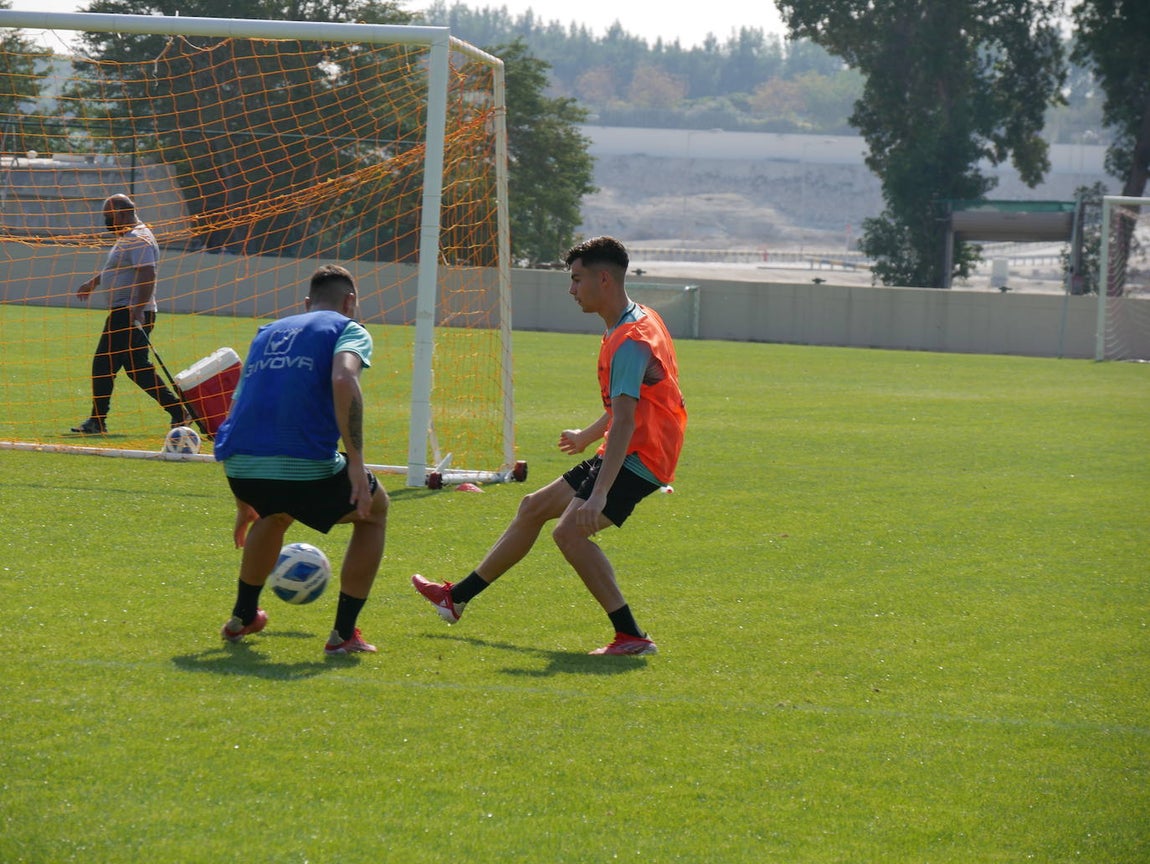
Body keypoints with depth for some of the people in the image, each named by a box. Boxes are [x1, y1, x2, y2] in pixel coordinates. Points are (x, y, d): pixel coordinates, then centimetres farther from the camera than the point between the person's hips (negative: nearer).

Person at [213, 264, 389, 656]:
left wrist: (244, 502, 39)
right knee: (374, 510, 23)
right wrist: (355, 461, -15)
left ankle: (242, 617, 45)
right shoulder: (347, 329, 11)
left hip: (239, 467, 6)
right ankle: (343, 634, 15)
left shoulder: (267, 333, 29)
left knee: (275, 512, 41)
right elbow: (343, 379, -13)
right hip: (304, 468, -6)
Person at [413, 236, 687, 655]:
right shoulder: (633, 324, 12)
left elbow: (624, 421, -31)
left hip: (638, 458, -11)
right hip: (624, 453, 11)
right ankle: (457, 597, 31)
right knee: (533, 507, 17)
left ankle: (631, 636, -22)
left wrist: (600, 493, -38)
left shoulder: (631, 341, -22)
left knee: (570, 531, -24)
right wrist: (586, 437, 41)